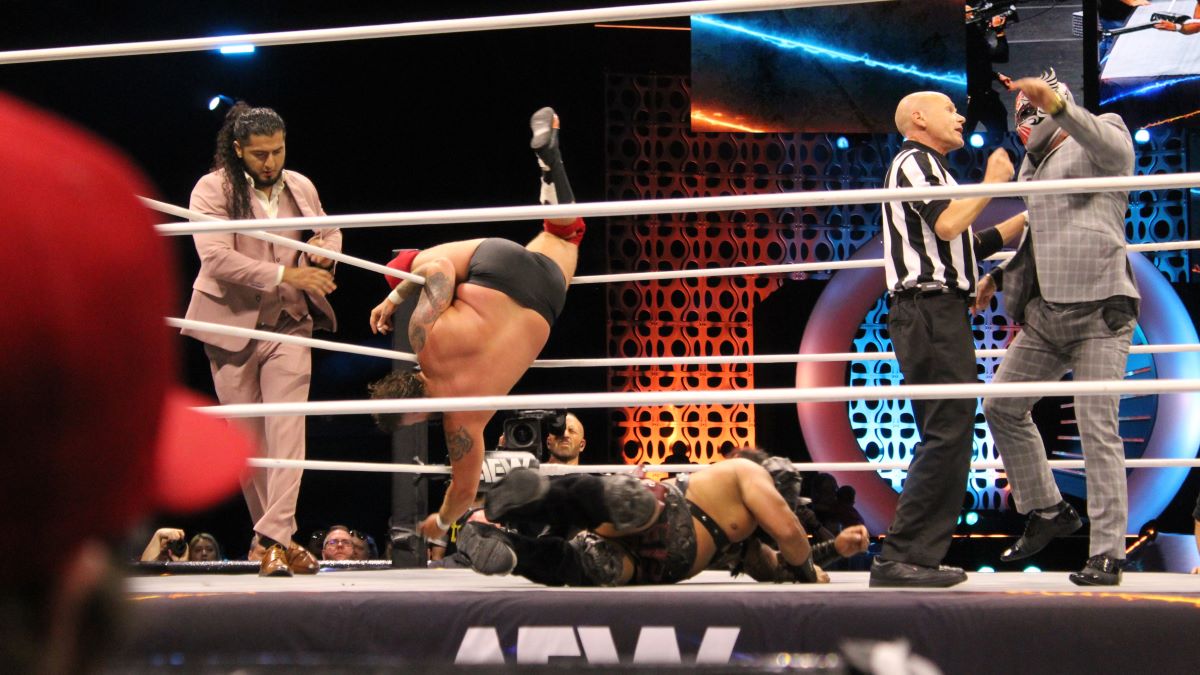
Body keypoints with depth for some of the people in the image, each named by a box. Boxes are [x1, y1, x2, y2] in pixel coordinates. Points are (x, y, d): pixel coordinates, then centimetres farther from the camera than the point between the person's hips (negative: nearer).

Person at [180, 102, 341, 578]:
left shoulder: (300, 187, 5)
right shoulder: (213, 189, -9)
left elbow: (329, 231, 23)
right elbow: (217, 258, -21)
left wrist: (325, 249, -3)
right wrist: (284, 275, -28)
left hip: (288, 324, 2)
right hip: (233, 324, -2)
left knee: (287, 429, -13)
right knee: (248, 437, 7)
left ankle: (274, 538, -18)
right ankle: (269, 531, 19)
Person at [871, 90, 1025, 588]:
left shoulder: (927, 167, 28)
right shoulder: (914, 161, -4)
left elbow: (969, 244, 27)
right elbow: (948, 224, -20)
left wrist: (1030, 216, 23)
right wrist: (993, 181, -8)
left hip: (940, 313, 11)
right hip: (930, 309, -11)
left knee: (945, 438, 8)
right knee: (947, 436, -16)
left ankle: (919, 557, 7)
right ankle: (900, 557, -20)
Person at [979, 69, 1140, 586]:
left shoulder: (1099, 140, 1)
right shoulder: (1033, 165, 23)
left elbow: (1111, 147, -26)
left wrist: (1058, 106, -37)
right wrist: (998, 277, 21)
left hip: (1100, 311, -8)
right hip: (1046, 314, 8)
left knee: (1098, 430, -10)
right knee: (1002, 407, 9)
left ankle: (1107, 554, -7)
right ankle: (1047, 510, 22)